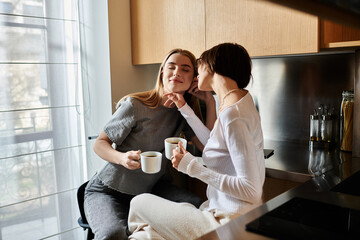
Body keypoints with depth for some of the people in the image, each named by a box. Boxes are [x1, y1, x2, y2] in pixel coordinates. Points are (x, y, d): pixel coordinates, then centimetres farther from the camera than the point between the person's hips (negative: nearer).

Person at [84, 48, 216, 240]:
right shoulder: (135, 105, -16)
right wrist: (122, 158, -31)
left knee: (200, 208, -20)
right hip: (108, 191, -4)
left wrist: (210, 102, -12)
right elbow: (99, 143, -9)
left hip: (151, 188, 5)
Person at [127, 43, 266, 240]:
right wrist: (185, 110, 17)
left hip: (230, 224, -8)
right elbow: (215, 145, 19)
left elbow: (251, 190, -25)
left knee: (140, 203, 3)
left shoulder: (232, 115, -24)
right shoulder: (240, 98, 6)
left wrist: (192, 167, -19)